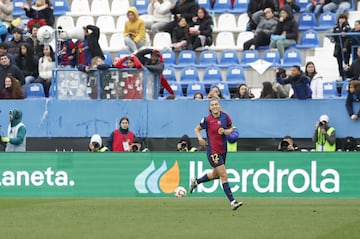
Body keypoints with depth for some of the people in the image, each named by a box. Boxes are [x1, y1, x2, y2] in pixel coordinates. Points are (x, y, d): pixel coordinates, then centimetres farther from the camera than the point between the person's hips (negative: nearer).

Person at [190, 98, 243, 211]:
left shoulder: (225, 116, -1)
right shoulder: (207, 119, -11)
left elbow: (231, 128, 14)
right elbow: (197, 129, 3)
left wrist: (227, 131, -8)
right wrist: (200, 138, -16)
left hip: (223, 150, 6)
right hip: (213, 151, -6)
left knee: (215, 175, 21)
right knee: (223, 175, -11)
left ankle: (196, 181, 46)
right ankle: (232, 202, -11)